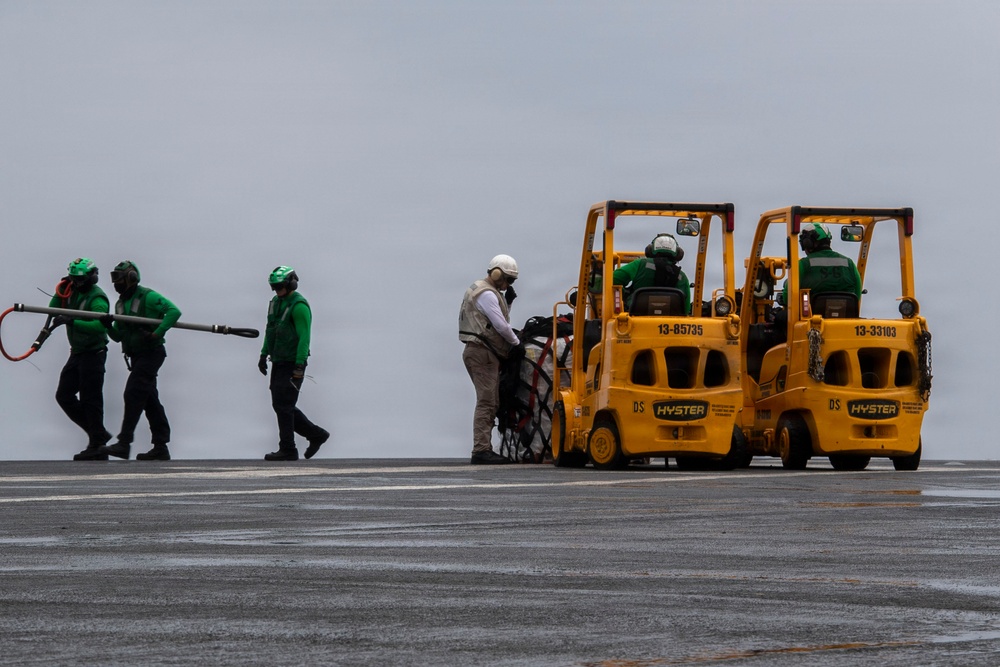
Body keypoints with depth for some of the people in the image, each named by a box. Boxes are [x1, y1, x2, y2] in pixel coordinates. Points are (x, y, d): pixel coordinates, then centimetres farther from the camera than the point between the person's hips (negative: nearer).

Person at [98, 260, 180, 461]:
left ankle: (124, 443, -18)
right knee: (150, 400, 9)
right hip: (136, 356, 9)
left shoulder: (148, 297, -11)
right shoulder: (121, 303, 14)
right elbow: (118, 336, 15)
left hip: (150, 353, -9)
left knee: (133, 394, -15)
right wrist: (109, 326, -6)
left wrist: (157, 333, -26)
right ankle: (161, 447, 11)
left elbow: (174, 311, -21)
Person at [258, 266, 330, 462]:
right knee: (281, 406, 10)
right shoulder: (276, 302, 13)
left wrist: (299, 366, -23)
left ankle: (287, 450, -3)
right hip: (279, 363, 9)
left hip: (292, 364, -9)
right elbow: (270, 330, 22)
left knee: (283, 406, -8)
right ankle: (315, 434, 19)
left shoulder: (298, 306, -14)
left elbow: (304, 337, -19)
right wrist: (264, 354, 15)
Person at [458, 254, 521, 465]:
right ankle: (481, 450, -18)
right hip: (482, 353, -11)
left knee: (490, 403, 10)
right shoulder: (487, 294, -12)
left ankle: (484, 449, 10)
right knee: (486, 402, -14)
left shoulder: (485, 291, 21)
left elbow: (498, 321, 21)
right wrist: (516, 343, -1)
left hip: (483, 353, 11)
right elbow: (501, 326, -17)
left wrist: (508, 302, 8)